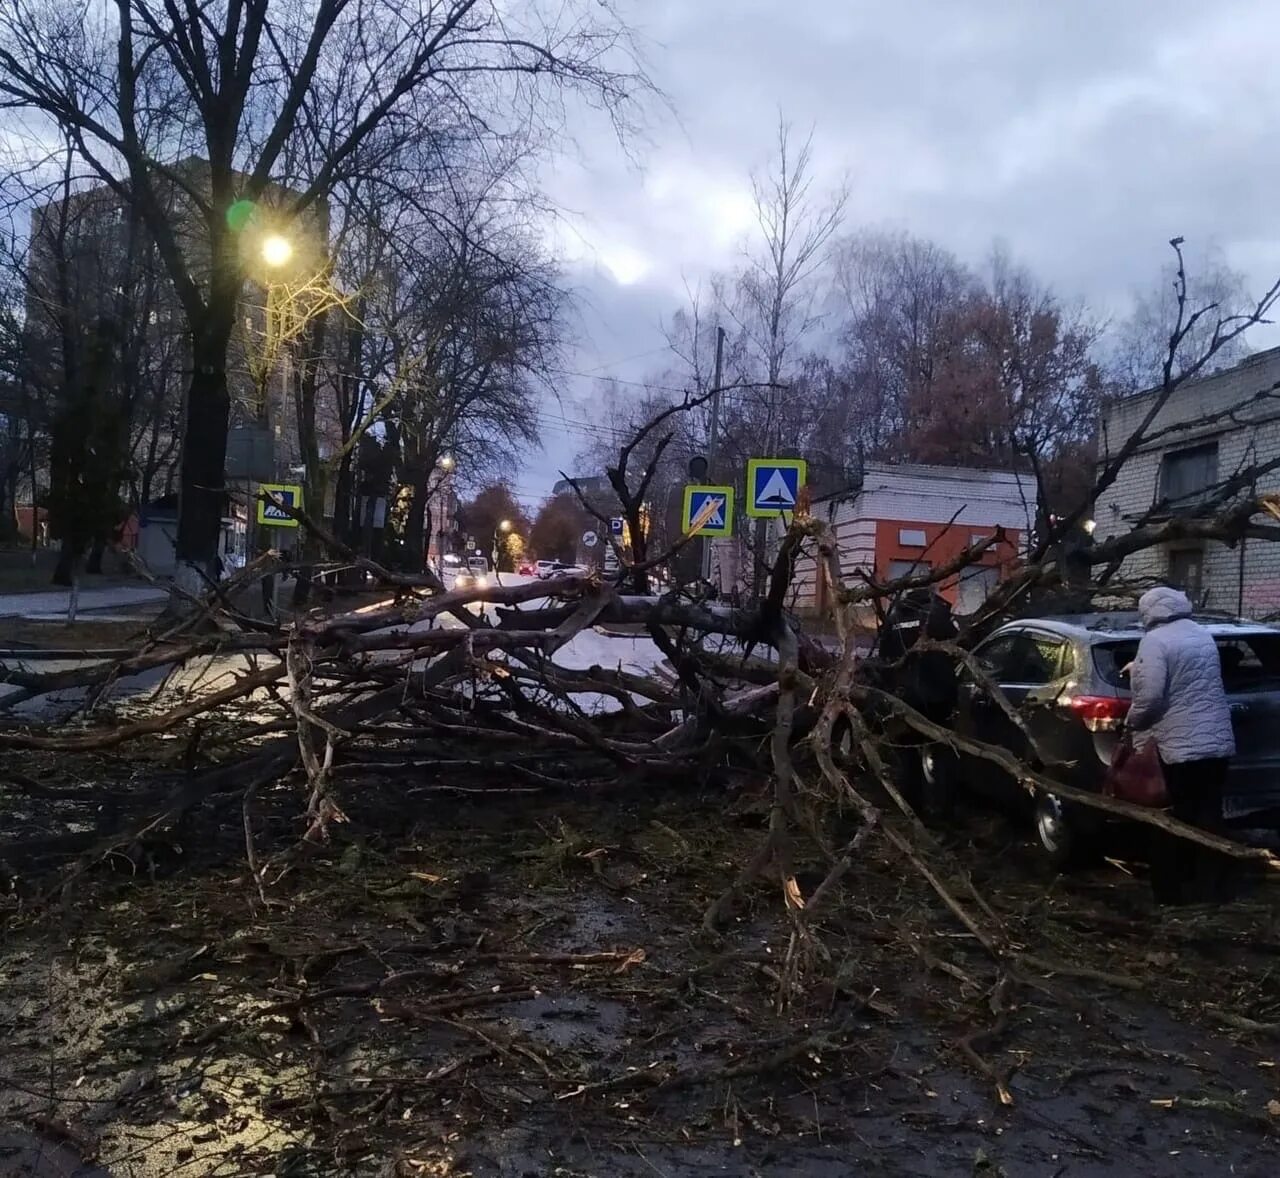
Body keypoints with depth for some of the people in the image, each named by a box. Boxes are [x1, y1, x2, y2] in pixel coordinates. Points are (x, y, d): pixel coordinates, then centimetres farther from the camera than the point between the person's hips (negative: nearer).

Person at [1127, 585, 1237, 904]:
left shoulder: (1155, 640, -14)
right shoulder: (1204, 636, 12)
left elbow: (1150, 696, -22)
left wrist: (1133, 723, -3)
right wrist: (1141, 671, 27)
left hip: (1179, 745, -7)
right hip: (1217, 741, 7)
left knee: (1177, 821, 3)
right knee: (1210, 817, 13)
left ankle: (1173, 889, 11)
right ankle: (1215, 887, 18)